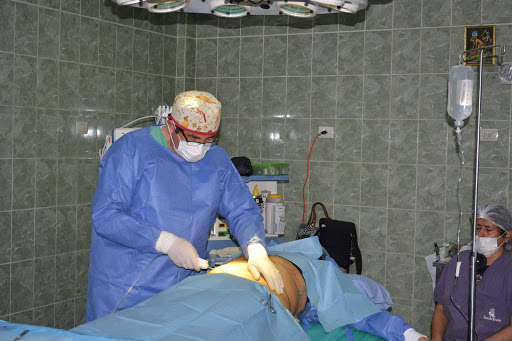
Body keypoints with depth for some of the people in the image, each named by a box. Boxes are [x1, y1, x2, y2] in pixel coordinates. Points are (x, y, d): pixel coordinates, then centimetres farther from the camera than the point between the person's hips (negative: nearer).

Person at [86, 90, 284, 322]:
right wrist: (165, 242, -23)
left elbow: (242, 211, 8)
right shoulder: (131, 150, -11)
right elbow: (105, 216, -17)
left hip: (183, 285, 4)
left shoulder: (217, 159, 6)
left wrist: (256, 250, -13)